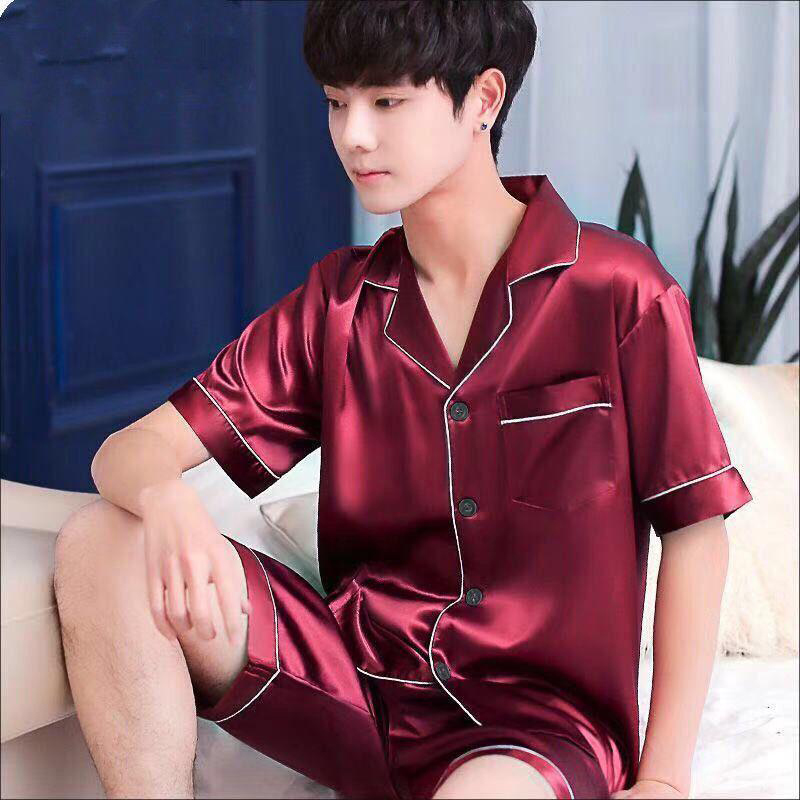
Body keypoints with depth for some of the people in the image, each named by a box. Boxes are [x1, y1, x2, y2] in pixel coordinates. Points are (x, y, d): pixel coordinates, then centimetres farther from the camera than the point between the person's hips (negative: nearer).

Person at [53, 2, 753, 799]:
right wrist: (166, 501, -24)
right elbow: (129, 452, 3)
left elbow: (694, 530, -2)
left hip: (540, 711, -5)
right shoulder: (337, 303, 8)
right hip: (360, 678, 5)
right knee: (101, 544, -16)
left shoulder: (619, 293, -5)